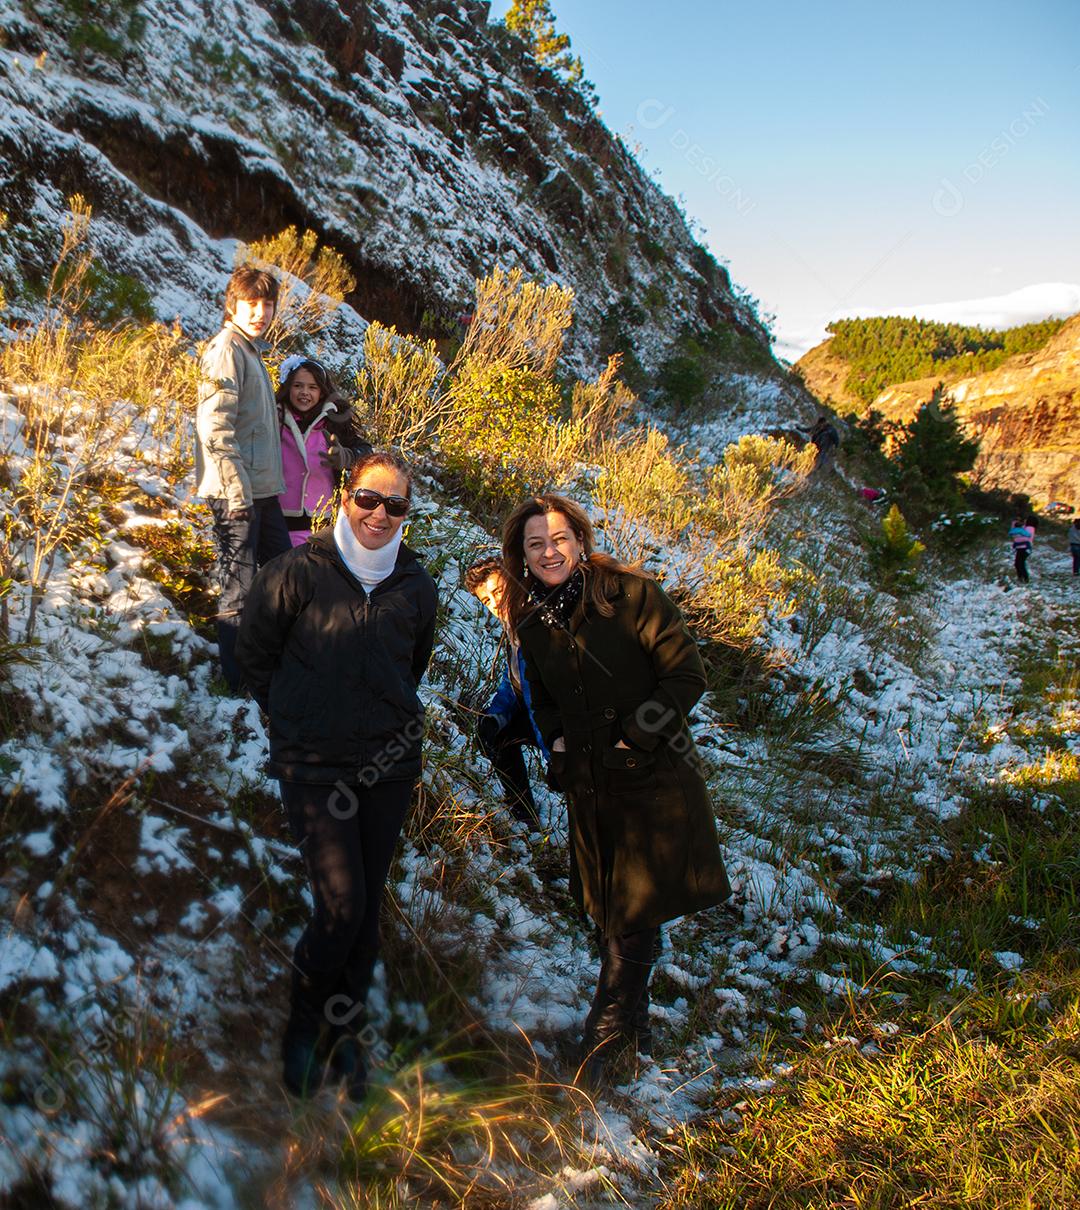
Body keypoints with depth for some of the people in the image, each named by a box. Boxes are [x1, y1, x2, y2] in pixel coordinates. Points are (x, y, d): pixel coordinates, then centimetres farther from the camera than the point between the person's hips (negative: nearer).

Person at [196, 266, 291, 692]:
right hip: (236, 492, -10)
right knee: (240, 585, -3)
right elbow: (215, 426, -20)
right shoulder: (226, 348, -11)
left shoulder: (251, 349, 17)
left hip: (261, 490, 10)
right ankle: (237, 682, 8)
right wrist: (237, 491, -22)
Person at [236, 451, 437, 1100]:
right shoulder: (299, 572, -8)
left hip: (390, 763, 4)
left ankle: (345, 1031, 30)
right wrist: (298, 714, 7)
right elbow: (255, 652, 4)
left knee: (368, 906, 11)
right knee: (341, 905, -10)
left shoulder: (417, 585, 3)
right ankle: (304, 1025, 18)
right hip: (315, 764, -3)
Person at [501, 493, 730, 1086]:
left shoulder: (632, 593, -11)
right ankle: (634, 1021, 33)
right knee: (609, 909, 14)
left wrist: (635, 736, -14)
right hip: (588, 782, 5)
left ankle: (608, 1028, 16)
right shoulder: (531, 620, 5)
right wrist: (556, 738, 2)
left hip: (652, 775, -5)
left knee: (635, 909, -2)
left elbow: (686, 674, -11)